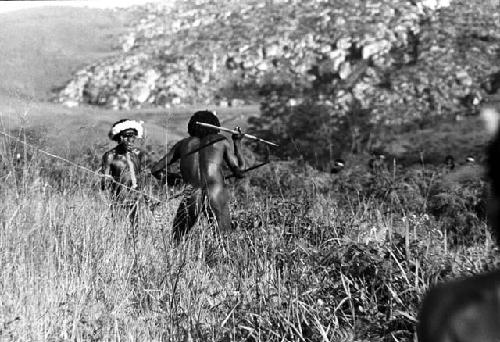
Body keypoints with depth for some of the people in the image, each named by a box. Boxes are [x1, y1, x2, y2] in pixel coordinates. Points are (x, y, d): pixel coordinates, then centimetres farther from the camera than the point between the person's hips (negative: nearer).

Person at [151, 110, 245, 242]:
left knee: (176, 238, 7)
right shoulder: (221, 141, 17)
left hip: (191, 195, 1)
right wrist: (237, 144, 29)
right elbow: (239, 171, 17)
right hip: (216, 194, -1)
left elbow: (155, 170, 21)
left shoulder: (183, 144, 21)